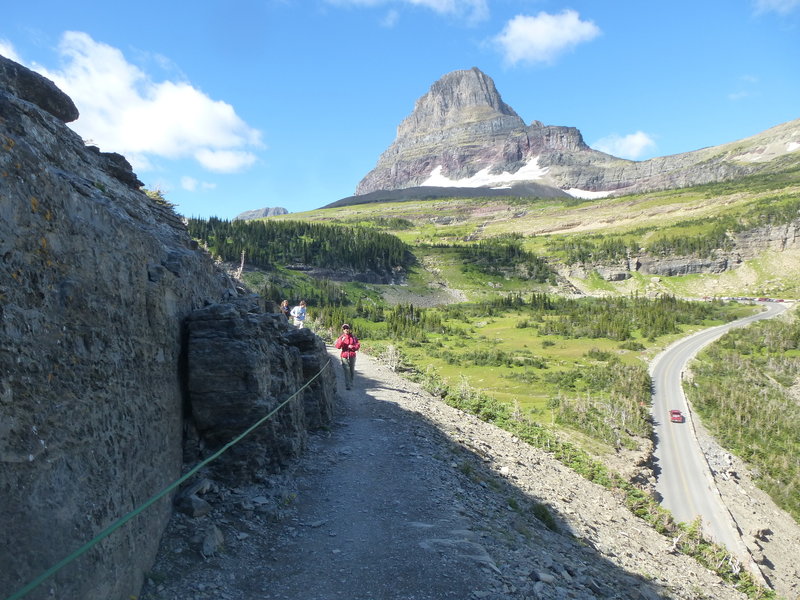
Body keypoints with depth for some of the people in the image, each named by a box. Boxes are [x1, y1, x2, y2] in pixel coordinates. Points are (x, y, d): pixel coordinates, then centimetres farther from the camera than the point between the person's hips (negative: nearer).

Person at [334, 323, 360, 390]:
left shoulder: (353, 337, 4)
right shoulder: (341, 337, 1)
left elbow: (358, 344, 4)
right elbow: (337, 346, -8)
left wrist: (353, 347, -14)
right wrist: (341, 341, -25)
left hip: (352, 356, 2)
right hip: (345, 356, -2)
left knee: (352, 371, 14)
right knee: (346, 371, -10)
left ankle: (351, 383, 32)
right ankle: (347, 385, -12)